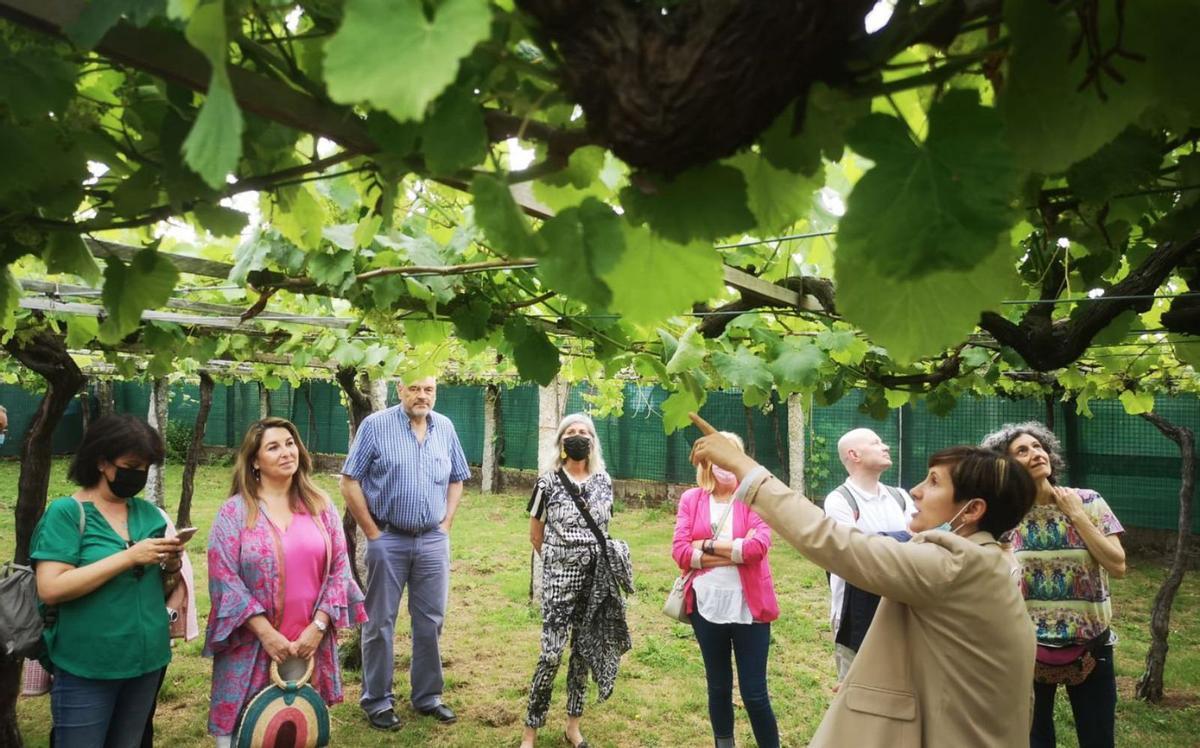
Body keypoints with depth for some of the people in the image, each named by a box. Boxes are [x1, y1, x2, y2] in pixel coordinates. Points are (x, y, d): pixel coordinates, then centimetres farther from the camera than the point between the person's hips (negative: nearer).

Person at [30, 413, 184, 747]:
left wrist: (171, 568, -10)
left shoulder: (149, 513, 5)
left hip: (146, 660, 5)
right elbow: (50, 589, -20)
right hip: (86, 668, -5)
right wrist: (129, 557, -23)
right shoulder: (66, 512, -10)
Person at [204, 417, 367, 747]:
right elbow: (225, 580, -10)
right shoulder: (233, 512, -4)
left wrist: (318, 627, -7)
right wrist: (268, 635, -14)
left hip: (310, 644, 3)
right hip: (252, 647, -2)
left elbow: (339, 569, 2)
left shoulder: (321, 505, 4)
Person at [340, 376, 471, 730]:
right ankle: (377, 701, 22)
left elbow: (456, 480, 15)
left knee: (430, 620, 11)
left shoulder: (445, 428, 4)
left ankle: (427, 696, 26)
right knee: (380, 622, 7)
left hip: (434, 541, 4)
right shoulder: (376, 425, -8)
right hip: (389, 541, -3)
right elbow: (349, 482, -8)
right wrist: (372, 532, -9)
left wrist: (446, 524, 5)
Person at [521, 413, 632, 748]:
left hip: (597, 577, 4)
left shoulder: (604, 481, 4)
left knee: (585, 650, 12)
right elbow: (535, 536, 4)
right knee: (551, 654, -4)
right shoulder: (548, 482, -6)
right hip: (560, 577, -4)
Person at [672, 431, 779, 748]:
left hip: (748, 607, -2)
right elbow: (680, 551, -8)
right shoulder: (691, 499, 2)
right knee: (718, 686, 18)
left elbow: (759, 545, -19)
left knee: (754, 693, 3)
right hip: (706, 606, 3)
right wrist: (734, 553, -14)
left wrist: (708, 546, -13)